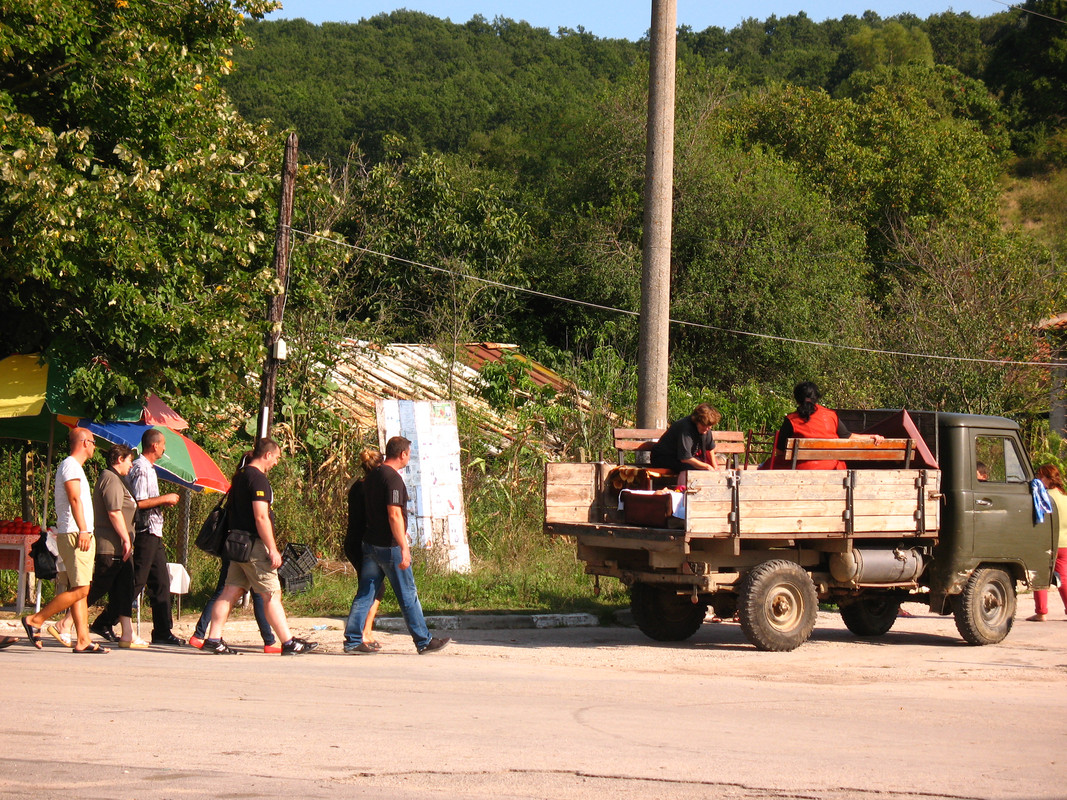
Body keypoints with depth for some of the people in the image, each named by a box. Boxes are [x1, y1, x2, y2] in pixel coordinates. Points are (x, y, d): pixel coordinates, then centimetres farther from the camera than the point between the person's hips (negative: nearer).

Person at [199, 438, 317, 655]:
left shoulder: (240, 475, 15)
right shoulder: (258, 479, -15)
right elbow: (261, 517, -21)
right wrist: (273, 549, -19)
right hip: (253, 546, -9)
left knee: (230, 592, 8)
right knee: (272, 594, -4)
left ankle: (213, 640, 5)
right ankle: (289, 643, 0)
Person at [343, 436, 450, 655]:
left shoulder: (372, 476, 12)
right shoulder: (393, 479, -16)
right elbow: (394, 515, -23)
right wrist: (404, 548, -23)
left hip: (370, 544, 8)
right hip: (389, 546, -8)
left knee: (365, 593, 8)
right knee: (408, 595, 1)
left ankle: (353, 640, 5)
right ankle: (424, 641, 9)